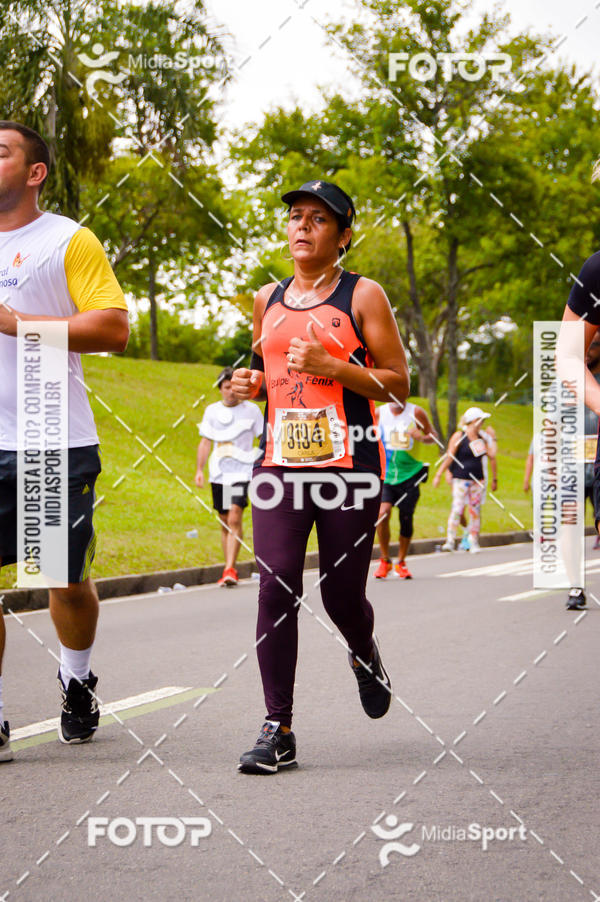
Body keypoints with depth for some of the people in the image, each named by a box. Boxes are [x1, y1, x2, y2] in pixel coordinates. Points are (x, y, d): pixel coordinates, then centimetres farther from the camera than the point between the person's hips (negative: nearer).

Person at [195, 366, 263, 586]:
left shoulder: (251, 410, 2)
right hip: (218, 475, 4)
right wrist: (199, 469, 5)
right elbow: (205, 442, 14)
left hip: (241, 473, -4)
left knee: (234, 519, -18)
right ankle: (228, 572, 17)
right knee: (225, 523, 9)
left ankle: (230, 569, -21)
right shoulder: (212, 411, 10)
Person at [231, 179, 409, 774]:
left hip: (348, 463, -3)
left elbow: (398, 384, -2)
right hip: (279, 461, 3)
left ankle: (365, 657, 40)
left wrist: (330, 365, -15)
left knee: (343, 595, 3)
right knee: (275, 587, -10)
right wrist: (251, 384, 5)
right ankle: (278, 730, -6)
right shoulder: (268, 299, 14)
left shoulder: (363, 295, 0)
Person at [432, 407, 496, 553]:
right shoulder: (459, 436, -4)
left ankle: (474, 542, 11)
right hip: (461, 478, -5)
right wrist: (439, 474, -9)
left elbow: (491, 455, 7)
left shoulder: (481, 437, 11)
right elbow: (449, 457, -6)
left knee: (475, 510, 5)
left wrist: (490, 439, 4)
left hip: (477, 479, 5)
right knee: (457, 508, -13)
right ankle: (450, 540, -13)